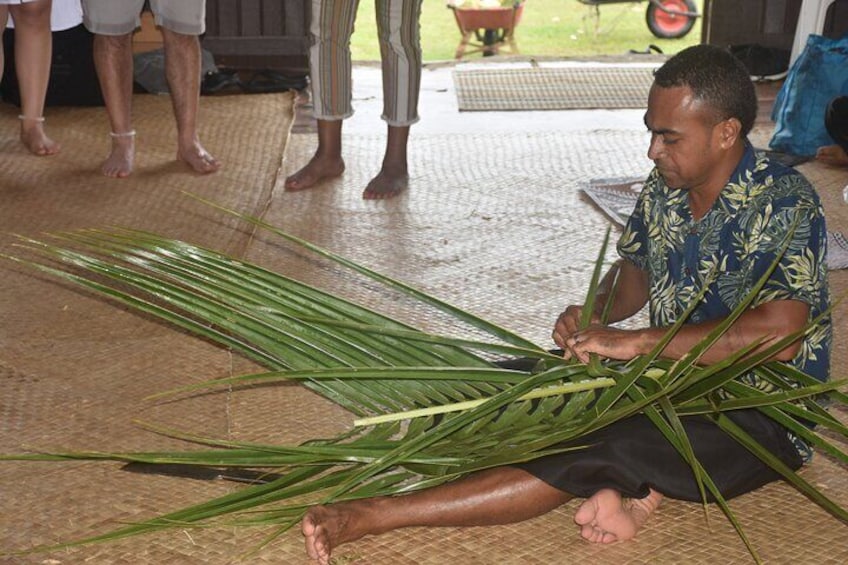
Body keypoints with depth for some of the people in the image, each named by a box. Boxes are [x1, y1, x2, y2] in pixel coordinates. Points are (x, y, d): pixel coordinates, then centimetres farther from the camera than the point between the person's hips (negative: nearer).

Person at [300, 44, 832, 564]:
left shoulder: (783, 203, -21)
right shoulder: (666, 186, 2)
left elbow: (778, 335, -33)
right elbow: (635, 271, 17)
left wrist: (634, 341, -29)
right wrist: (595, 313, -7)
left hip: (758, 414, -8)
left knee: (586, 451, -30)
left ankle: (373, 515, -34)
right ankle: (636, 484, -25)